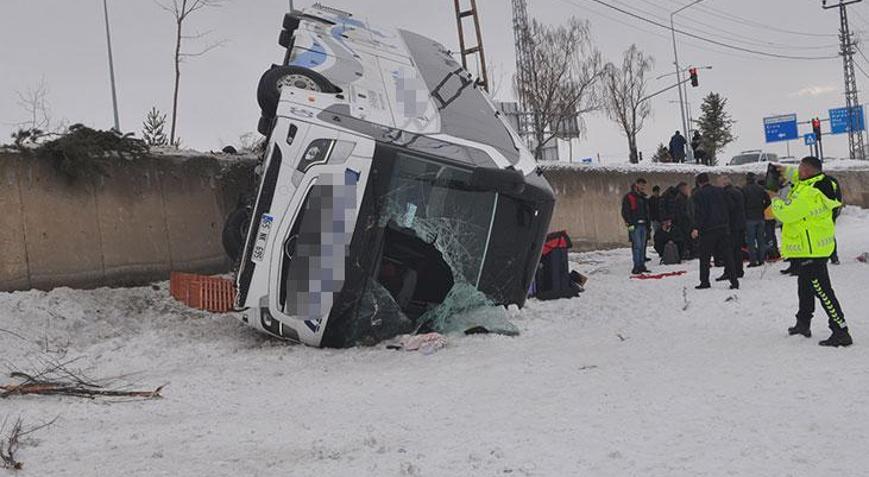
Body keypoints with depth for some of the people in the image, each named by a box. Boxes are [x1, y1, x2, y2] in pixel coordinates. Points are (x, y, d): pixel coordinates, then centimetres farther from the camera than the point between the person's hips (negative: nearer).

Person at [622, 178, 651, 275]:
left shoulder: (643, 198, 21)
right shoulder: (629, 197, -2)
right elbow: (625, 212, -7)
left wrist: (648, 225, 19)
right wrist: (629, 223, -15)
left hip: (643, 225, 7)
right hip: (634, 225, -7)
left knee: (642, 246, 7)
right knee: (637, 245, -12)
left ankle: (642, 266, 11)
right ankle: (637, 266, -12)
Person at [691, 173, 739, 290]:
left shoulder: (699, 194, -3)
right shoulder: (721, 191, 13)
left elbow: (699, 212, -12)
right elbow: (728, 209, 16)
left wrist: (696, 228, -14)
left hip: (708, 229, -5)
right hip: (724, 228, 5)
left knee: (705, 257, 2)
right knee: (727, 255, 6)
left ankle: (704, 281, 0)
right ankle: (734, 281, 2)